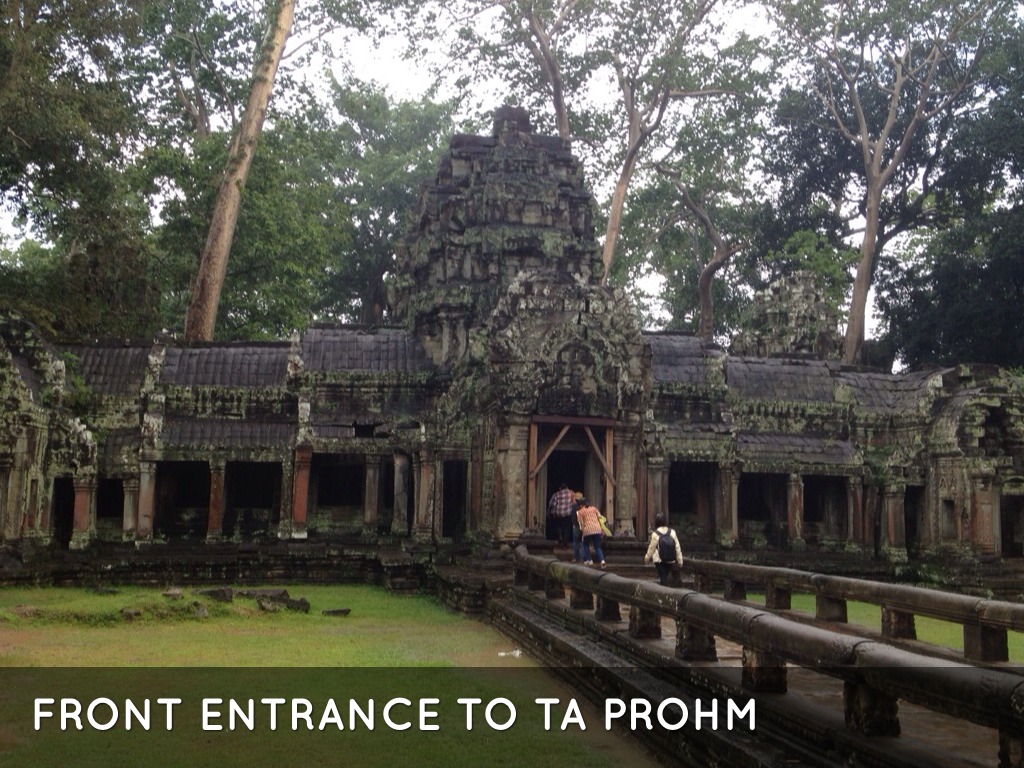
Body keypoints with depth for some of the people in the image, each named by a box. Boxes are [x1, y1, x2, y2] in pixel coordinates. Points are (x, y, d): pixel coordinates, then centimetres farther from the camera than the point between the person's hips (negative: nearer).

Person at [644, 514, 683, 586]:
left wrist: (647, 557, 13)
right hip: (671, 561, 3)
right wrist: (680, 560, 4)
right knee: (665, 576, 18)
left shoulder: (655, 534, -14)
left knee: (663, 577, 3)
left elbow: (651, 548, -4)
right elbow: (677, 547, -5)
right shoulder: (672, 532, -7)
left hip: (659, 560, -3)